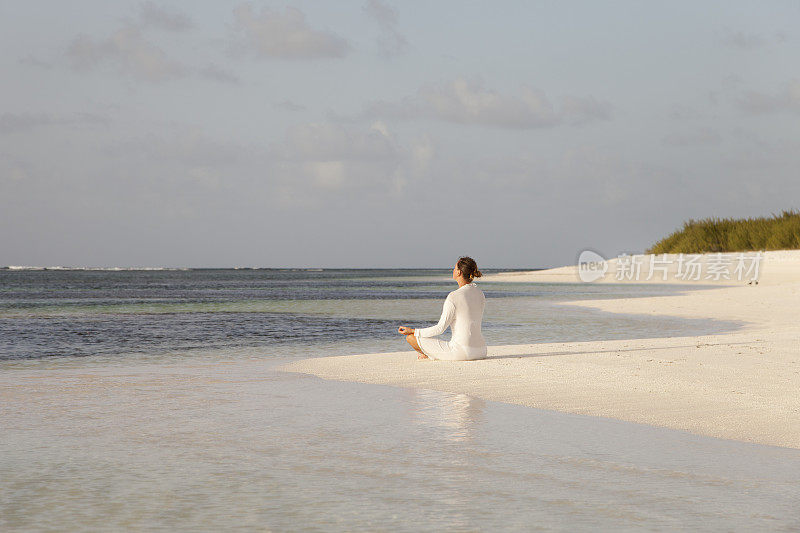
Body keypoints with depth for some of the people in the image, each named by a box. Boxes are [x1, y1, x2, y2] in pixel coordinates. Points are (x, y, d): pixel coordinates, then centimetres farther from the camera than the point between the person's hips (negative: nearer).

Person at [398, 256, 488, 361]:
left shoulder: (453, 297, -15)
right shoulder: (480, 294, 7)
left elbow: (440, 328, -13)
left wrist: (412, 331, -4)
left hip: (461, 352, -8)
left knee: (411, 338, 2)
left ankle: (429, 355, 20)